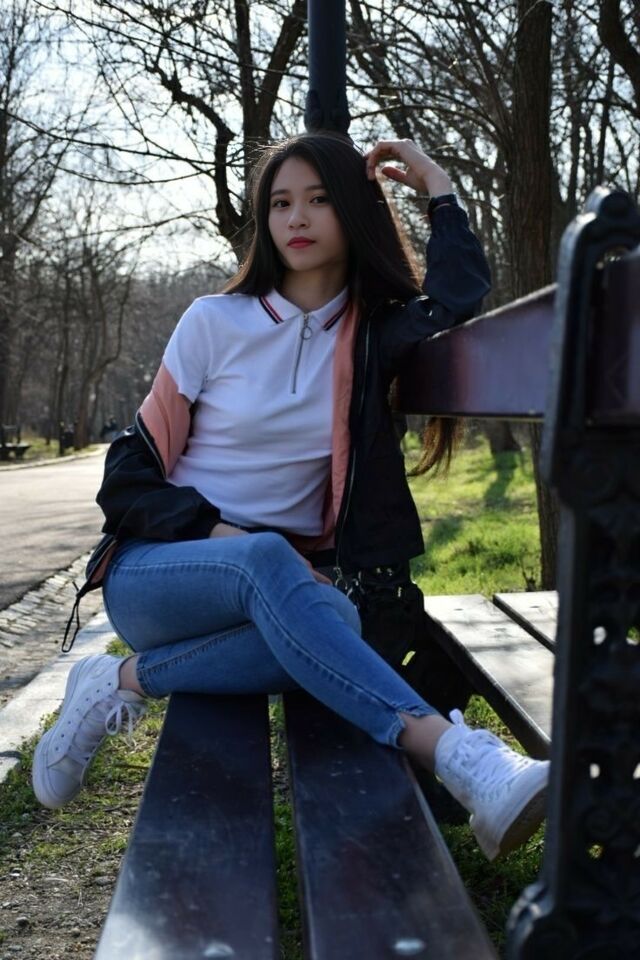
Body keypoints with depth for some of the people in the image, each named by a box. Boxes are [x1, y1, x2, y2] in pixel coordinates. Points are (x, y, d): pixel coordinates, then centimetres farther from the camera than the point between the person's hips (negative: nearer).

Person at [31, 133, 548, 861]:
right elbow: (129, 474, 0)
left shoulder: (374, 335, 7)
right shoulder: (214, 322, 0)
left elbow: (460, 296, -16)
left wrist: (436, 185, -3)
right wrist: (219, 533, -17)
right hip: (154, 570, -2)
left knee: (334, 621, -35)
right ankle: (457, 756, -49)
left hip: (271, 576, 3)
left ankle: (128, 681, -20)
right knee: (267, 560, -39)